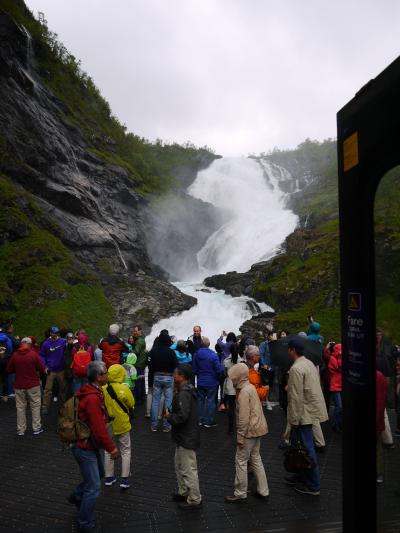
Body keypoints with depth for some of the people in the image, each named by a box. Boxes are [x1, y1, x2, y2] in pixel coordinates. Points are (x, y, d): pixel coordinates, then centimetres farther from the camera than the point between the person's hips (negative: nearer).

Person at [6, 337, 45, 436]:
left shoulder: (14, 355, -6)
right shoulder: (34, 354, -12)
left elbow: (9, 370, 3)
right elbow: (42, 368, -7)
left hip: (19, 386, 2)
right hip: (33, 385, -2)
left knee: (20, 407, 13)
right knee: (35, 406, 10)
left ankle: (20, 430, 19)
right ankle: (36, 428, 13)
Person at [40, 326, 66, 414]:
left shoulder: (63, 341, -5)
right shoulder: (46, 343, -5)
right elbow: (42, 356, 3)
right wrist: (45, 367, -5)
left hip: (60, 370, 1)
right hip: (50, 370, -1)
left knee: (63, 388, 15)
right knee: (48, 389, -1)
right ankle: (45, 406, 9)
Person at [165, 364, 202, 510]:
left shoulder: (184, 394, -26)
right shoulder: (186, 390, 7)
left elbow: (182, 416, -32)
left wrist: (169, 416, -16)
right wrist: (171, 414, 3)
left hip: (187, 438, -11)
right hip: (183, 437, 11)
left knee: (189, 470, 4)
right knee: (179, 465, 24)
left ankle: (194, 500, 18)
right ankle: (183, 492, 39)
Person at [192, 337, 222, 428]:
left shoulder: (197, 354, -5)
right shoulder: (213, 354, -18)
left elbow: (194, 369, 2)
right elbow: (219, 369, -18)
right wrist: (217, 377, 2)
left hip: (200, 382, 4)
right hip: (211, 382, -4)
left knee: (200, 400, 15)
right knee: (210, 400, 5)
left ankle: (201, 420, 23)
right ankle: (209, 421, 10)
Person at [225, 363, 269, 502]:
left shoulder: (243, 392, -21)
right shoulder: (250, 387, 8)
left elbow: (244, 417, -23)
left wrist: (240, 437, -16)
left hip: (249, 430, -9)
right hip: (257, 428, 9)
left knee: (241, 461, 3)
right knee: (255, 458, 18)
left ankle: (240, 494, 13)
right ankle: (263, 491, 25)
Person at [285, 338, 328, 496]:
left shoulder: (296, 369, -20)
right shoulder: (309, 363, 9)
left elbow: (296, 397, -21)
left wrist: (294, 420, -15)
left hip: (304, 413, -9)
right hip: (312, 410, 9)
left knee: (306, 448, 1)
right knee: (297, 444, 19)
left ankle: (313, 486, 12)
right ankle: (302, 476, 31)